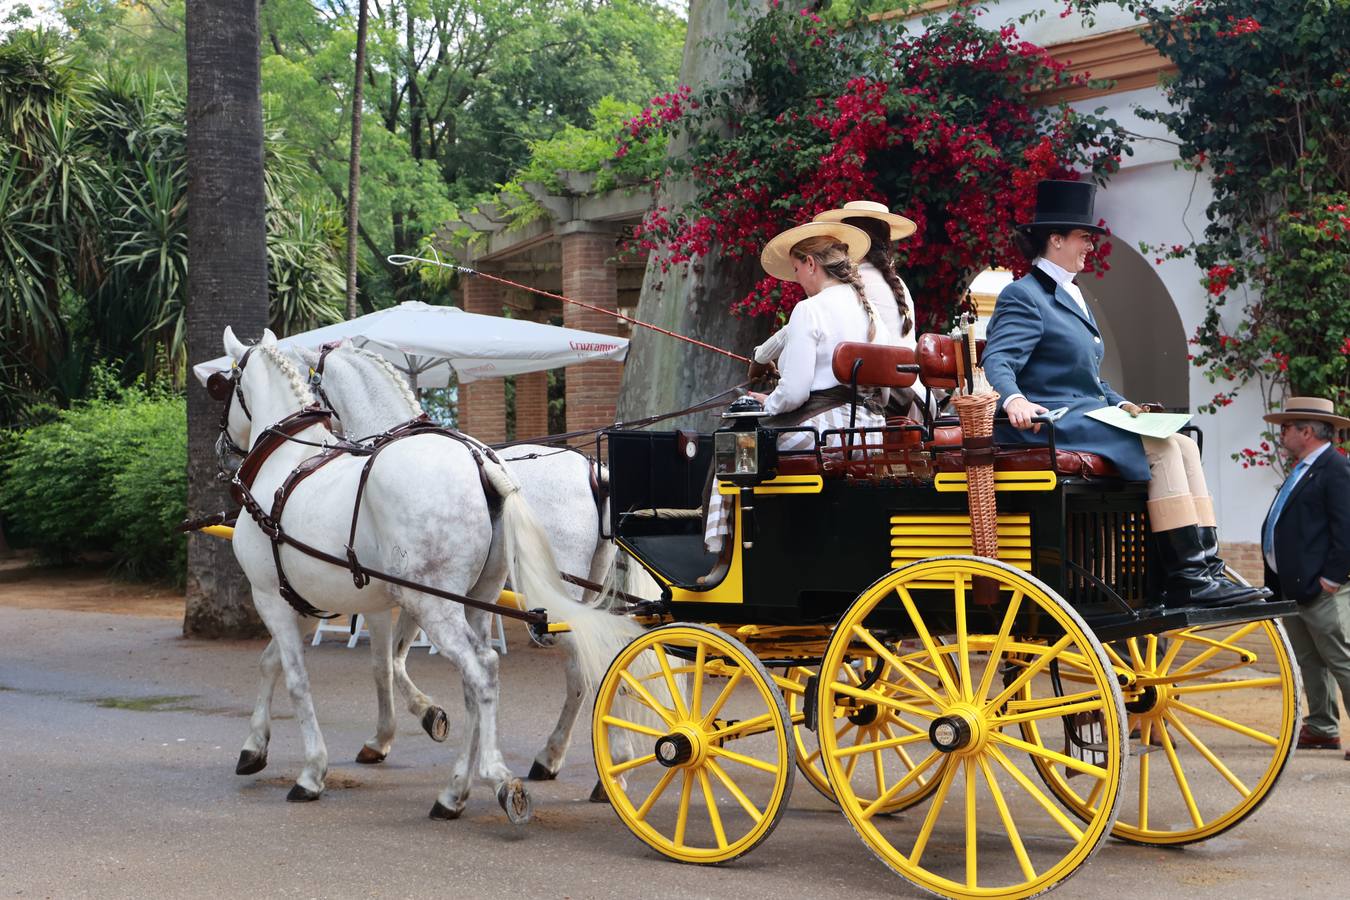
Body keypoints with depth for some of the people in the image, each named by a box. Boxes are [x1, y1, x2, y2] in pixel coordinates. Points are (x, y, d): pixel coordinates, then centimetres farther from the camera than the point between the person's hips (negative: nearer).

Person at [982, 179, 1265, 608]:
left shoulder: (1072, 296, 26)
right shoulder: (1022, 296, -5)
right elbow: (997, 361, -19)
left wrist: (1120, 404, 13)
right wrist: (1014, 400, -39)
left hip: (1086, 414, 10)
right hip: (1048, 425, -10)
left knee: (1184, 444, -7)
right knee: (1161, 448, -23)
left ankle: (1205, 569, -15)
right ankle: (1185, 577, -24)